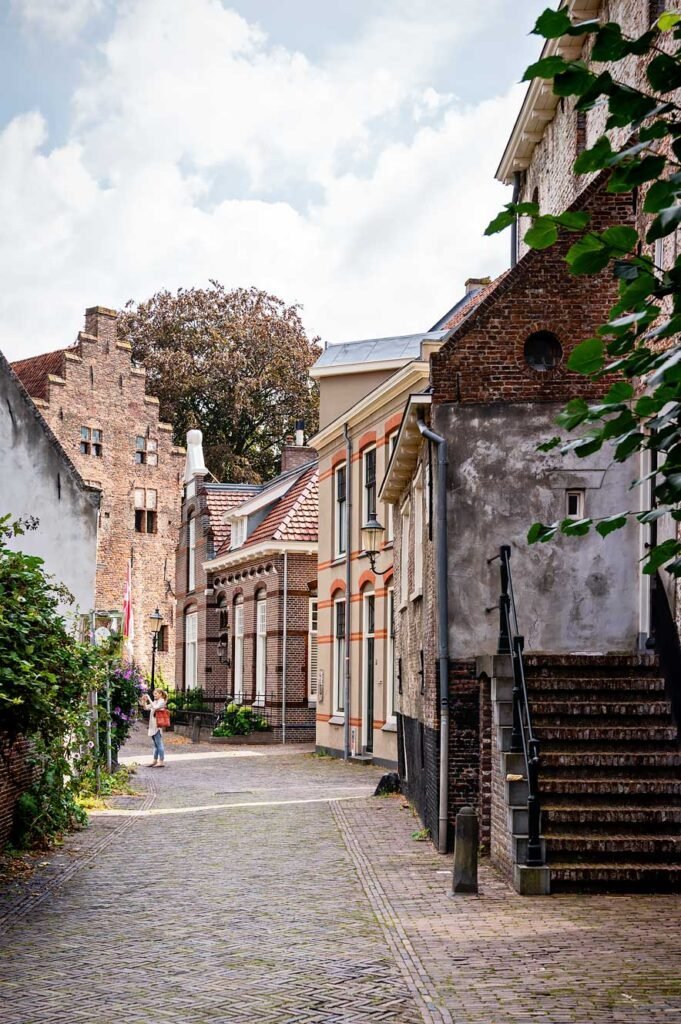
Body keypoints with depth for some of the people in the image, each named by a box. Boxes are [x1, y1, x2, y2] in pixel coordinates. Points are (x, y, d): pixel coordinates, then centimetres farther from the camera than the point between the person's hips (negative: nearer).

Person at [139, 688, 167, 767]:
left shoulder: (162, 701, -6)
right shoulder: (155, 702, 19)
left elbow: (155, 707, -21)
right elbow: (146, 707, 19)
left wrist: (149, 699, -17)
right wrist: (144, 701, 5)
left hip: (157, 725, -9)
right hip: (153, 726, 9)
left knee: (159, 743, -8)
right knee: (156, 744, 12)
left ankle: (161, 761, -7)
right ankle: (155, 761, 17)